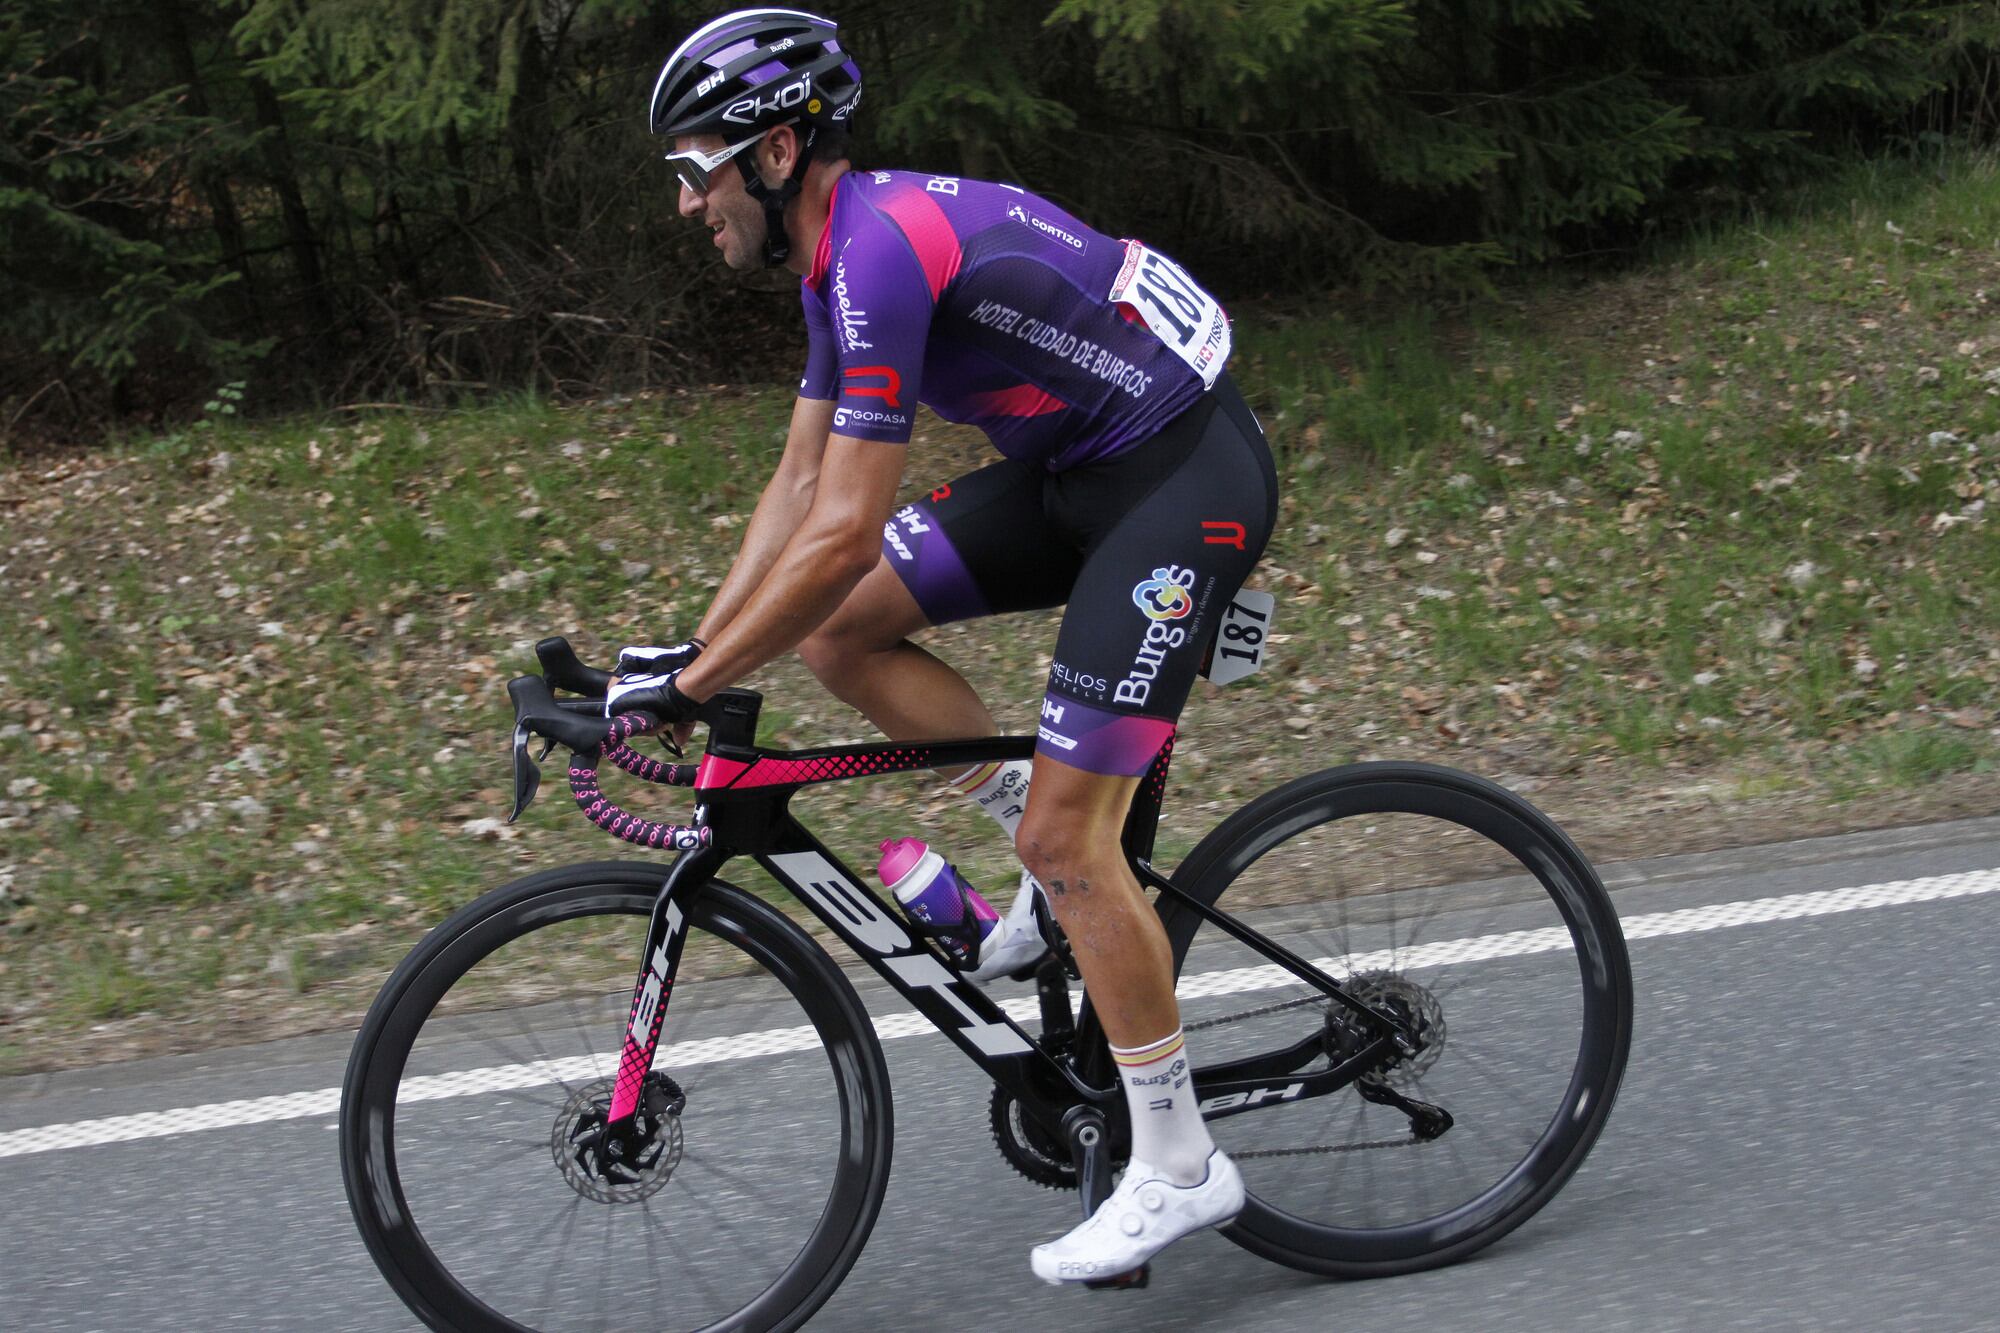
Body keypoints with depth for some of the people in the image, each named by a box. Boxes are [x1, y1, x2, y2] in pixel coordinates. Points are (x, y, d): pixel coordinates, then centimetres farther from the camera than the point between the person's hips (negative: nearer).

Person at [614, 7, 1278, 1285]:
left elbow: (842, 533, -26)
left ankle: (1178, 1167, 1)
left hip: (1184, 472, -10)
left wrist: (691, 686, -18)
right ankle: (1069, 838, 13)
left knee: (1062, 839, -10)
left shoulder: (884, 249, -24)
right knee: (837, 630, 2)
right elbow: (801, 487, 14)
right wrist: (694, 650, 8)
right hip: (1083, 463, 10)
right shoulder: (845, 251, 8)